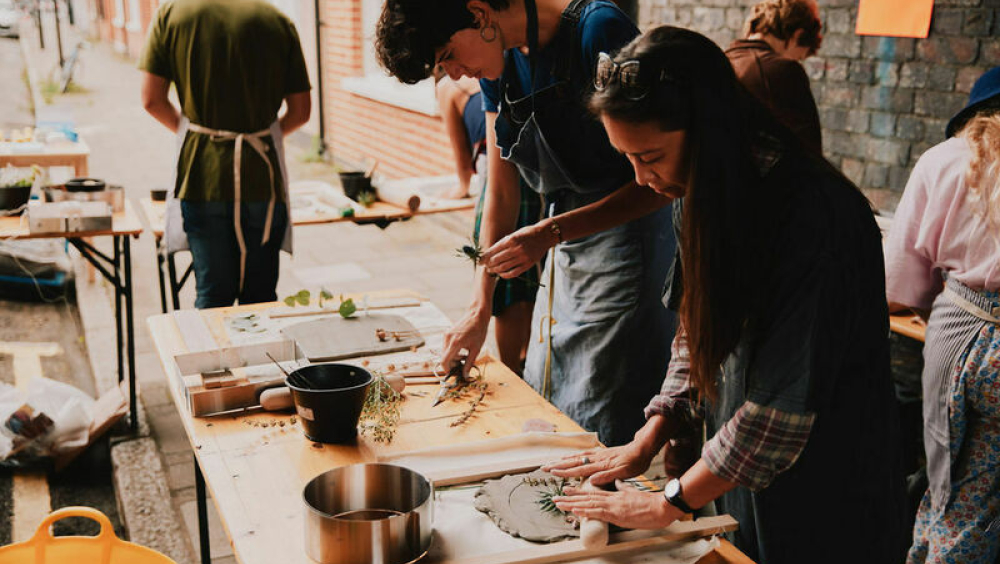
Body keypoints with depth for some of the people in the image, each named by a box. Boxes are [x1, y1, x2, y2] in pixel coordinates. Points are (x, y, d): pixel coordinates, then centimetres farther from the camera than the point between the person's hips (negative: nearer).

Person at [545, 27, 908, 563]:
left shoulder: (817, 216, -28)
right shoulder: (704, 198, -2)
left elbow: (784, 405, -26)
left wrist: (668, 504, -18)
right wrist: (645, 444, -4)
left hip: (821, 508, -6)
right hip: (734, 481, 7)